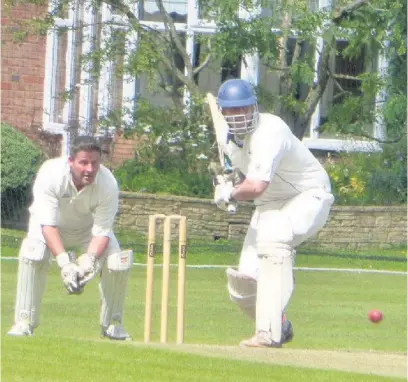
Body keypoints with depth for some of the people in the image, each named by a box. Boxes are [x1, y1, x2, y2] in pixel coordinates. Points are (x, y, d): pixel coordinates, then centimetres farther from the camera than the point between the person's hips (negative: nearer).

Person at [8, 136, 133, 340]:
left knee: (118, 263, -19)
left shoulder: (108, 184, -30)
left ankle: (112, 324, 3)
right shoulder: (51, 174, -36)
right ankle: (24, 322, -22)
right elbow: (48, 224, -39)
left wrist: (90, 260, -46)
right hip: (54, 226, -2)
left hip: (88, 228, 2)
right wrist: (64, 262, -51)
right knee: (32, 254, -31)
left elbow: (101, 231, -27)